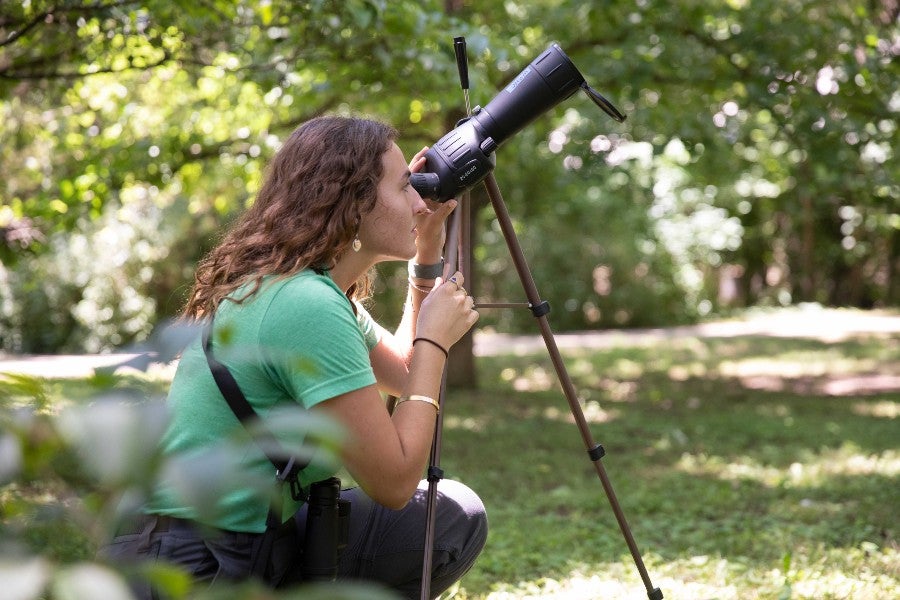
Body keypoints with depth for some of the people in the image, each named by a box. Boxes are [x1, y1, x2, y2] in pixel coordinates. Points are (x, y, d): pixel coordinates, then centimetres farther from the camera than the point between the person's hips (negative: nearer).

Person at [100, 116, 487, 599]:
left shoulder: (315, 289, 7)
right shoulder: (309, 306, -22)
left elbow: (407, 375, 22)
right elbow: (394, 482, -19)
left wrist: (427, 254, 14)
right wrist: (435, 338, -9)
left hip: (251, 537, 9)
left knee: (457, 517, 11)